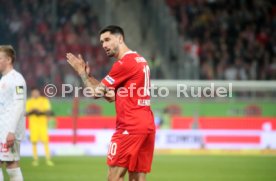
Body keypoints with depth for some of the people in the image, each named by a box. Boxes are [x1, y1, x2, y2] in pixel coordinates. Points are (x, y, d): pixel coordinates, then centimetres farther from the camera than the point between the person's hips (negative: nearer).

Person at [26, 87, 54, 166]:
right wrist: (31, 112, -16)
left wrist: (41, 112, -19)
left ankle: (48, 160, -9)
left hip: (42, 124, -1)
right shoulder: (29, 102, 8)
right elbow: (26, 113, 5)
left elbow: (48, 112, -2)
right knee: (34, 142, -3)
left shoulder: (44, 100, 4)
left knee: (45, 141, -9)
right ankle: (35, 160, 3)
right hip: (33, 124, 1)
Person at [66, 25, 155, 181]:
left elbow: (96, 91, -7)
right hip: (147, 126, 9)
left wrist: (82, 71, 6)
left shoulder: (124, 63, -11)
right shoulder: (140, 60, 18)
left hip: (130, 127, -9)